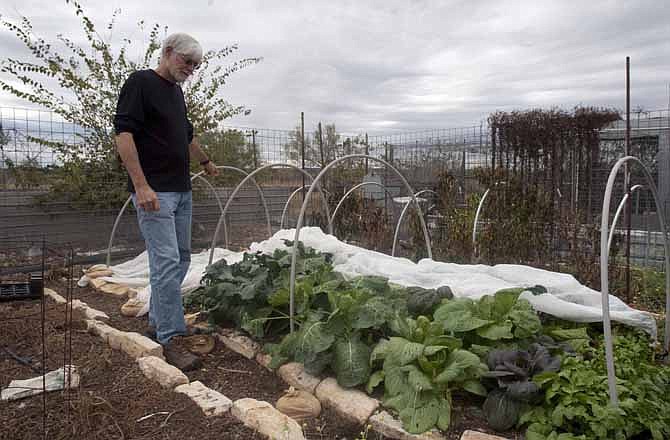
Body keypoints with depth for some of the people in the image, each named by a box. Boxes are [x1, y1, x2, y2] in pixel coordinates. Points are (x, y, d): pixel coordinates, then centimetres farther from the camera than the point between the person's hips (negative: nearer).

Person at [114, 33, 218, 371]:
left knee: (181, 258, 11)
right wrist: (141, 184, -23)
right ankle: (170, 340, -3)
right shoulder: (141, 83, -6)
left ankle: (158, 320, 26)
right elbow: (123, 133, -16)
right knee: (167, 262, -11)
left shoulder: (176, 91, 19)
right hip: (154, 191, -9)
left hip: (182, 190, 9)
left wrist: (206, 162, 45)